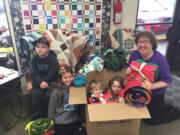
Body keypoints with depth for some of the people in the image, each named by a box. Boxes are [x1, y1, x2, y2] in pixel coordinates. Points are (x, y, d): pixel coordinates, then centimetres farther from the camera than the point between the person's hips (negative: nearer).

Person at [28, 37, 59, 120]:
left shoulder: (53, 59, -13)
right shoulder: (34, 59, -1)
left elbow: (51, 75, -19)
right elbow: (35, 74, -9)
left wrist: (33, 84, -21)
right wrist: (40, 83, -33)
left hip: (51, 82, -2)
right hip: (38, 81, 3)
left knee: (48, 95, -27)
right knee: (37, 93, -25)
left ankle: (47, 117, -2)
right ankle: (36, 117, -7)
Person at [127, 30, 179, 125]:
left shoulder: (160, 59, -26)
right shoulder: (134, 54, -13)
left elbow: (168, 80, -22)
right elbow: (129, 68, 3)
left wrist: (152, 86, -38)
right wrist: (128, 70, -22)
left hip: (155, 94, -5)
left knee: (151, 120, 5)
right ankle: (160, 106, 43)